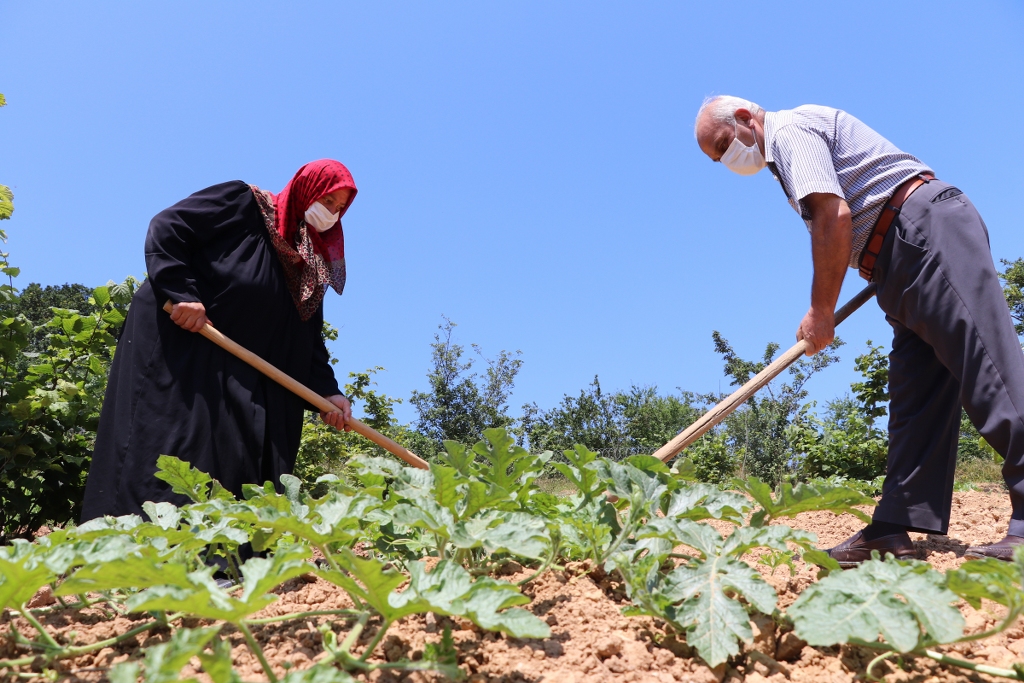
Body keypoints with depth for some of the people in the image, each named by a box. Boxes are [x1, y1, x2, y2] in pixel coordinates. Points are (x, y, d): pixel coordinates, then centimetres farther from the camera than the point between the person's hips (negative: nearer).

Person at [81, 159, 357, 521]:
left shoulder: (309, 268, 14)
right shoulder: (242, 202, -4)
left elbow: (309, 340, 10)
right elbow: (165, 228, -10)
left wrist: (328, 392, -4)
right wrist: (182, 294, -21)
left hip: (237, 375, 7)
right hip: (175, 342, -7)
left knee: (240, 460, 0)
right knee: (173, 444, -14)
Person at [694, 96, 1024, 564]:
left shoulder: (790, 129, -4)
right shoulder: (788, 153, 26)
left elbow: (834, 215, -17)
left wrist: (821, 310, -12)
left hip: (930, 232, -11)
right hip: (909, 265, 11)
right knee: (915, 400, 3)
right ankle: (894, 531, 3)